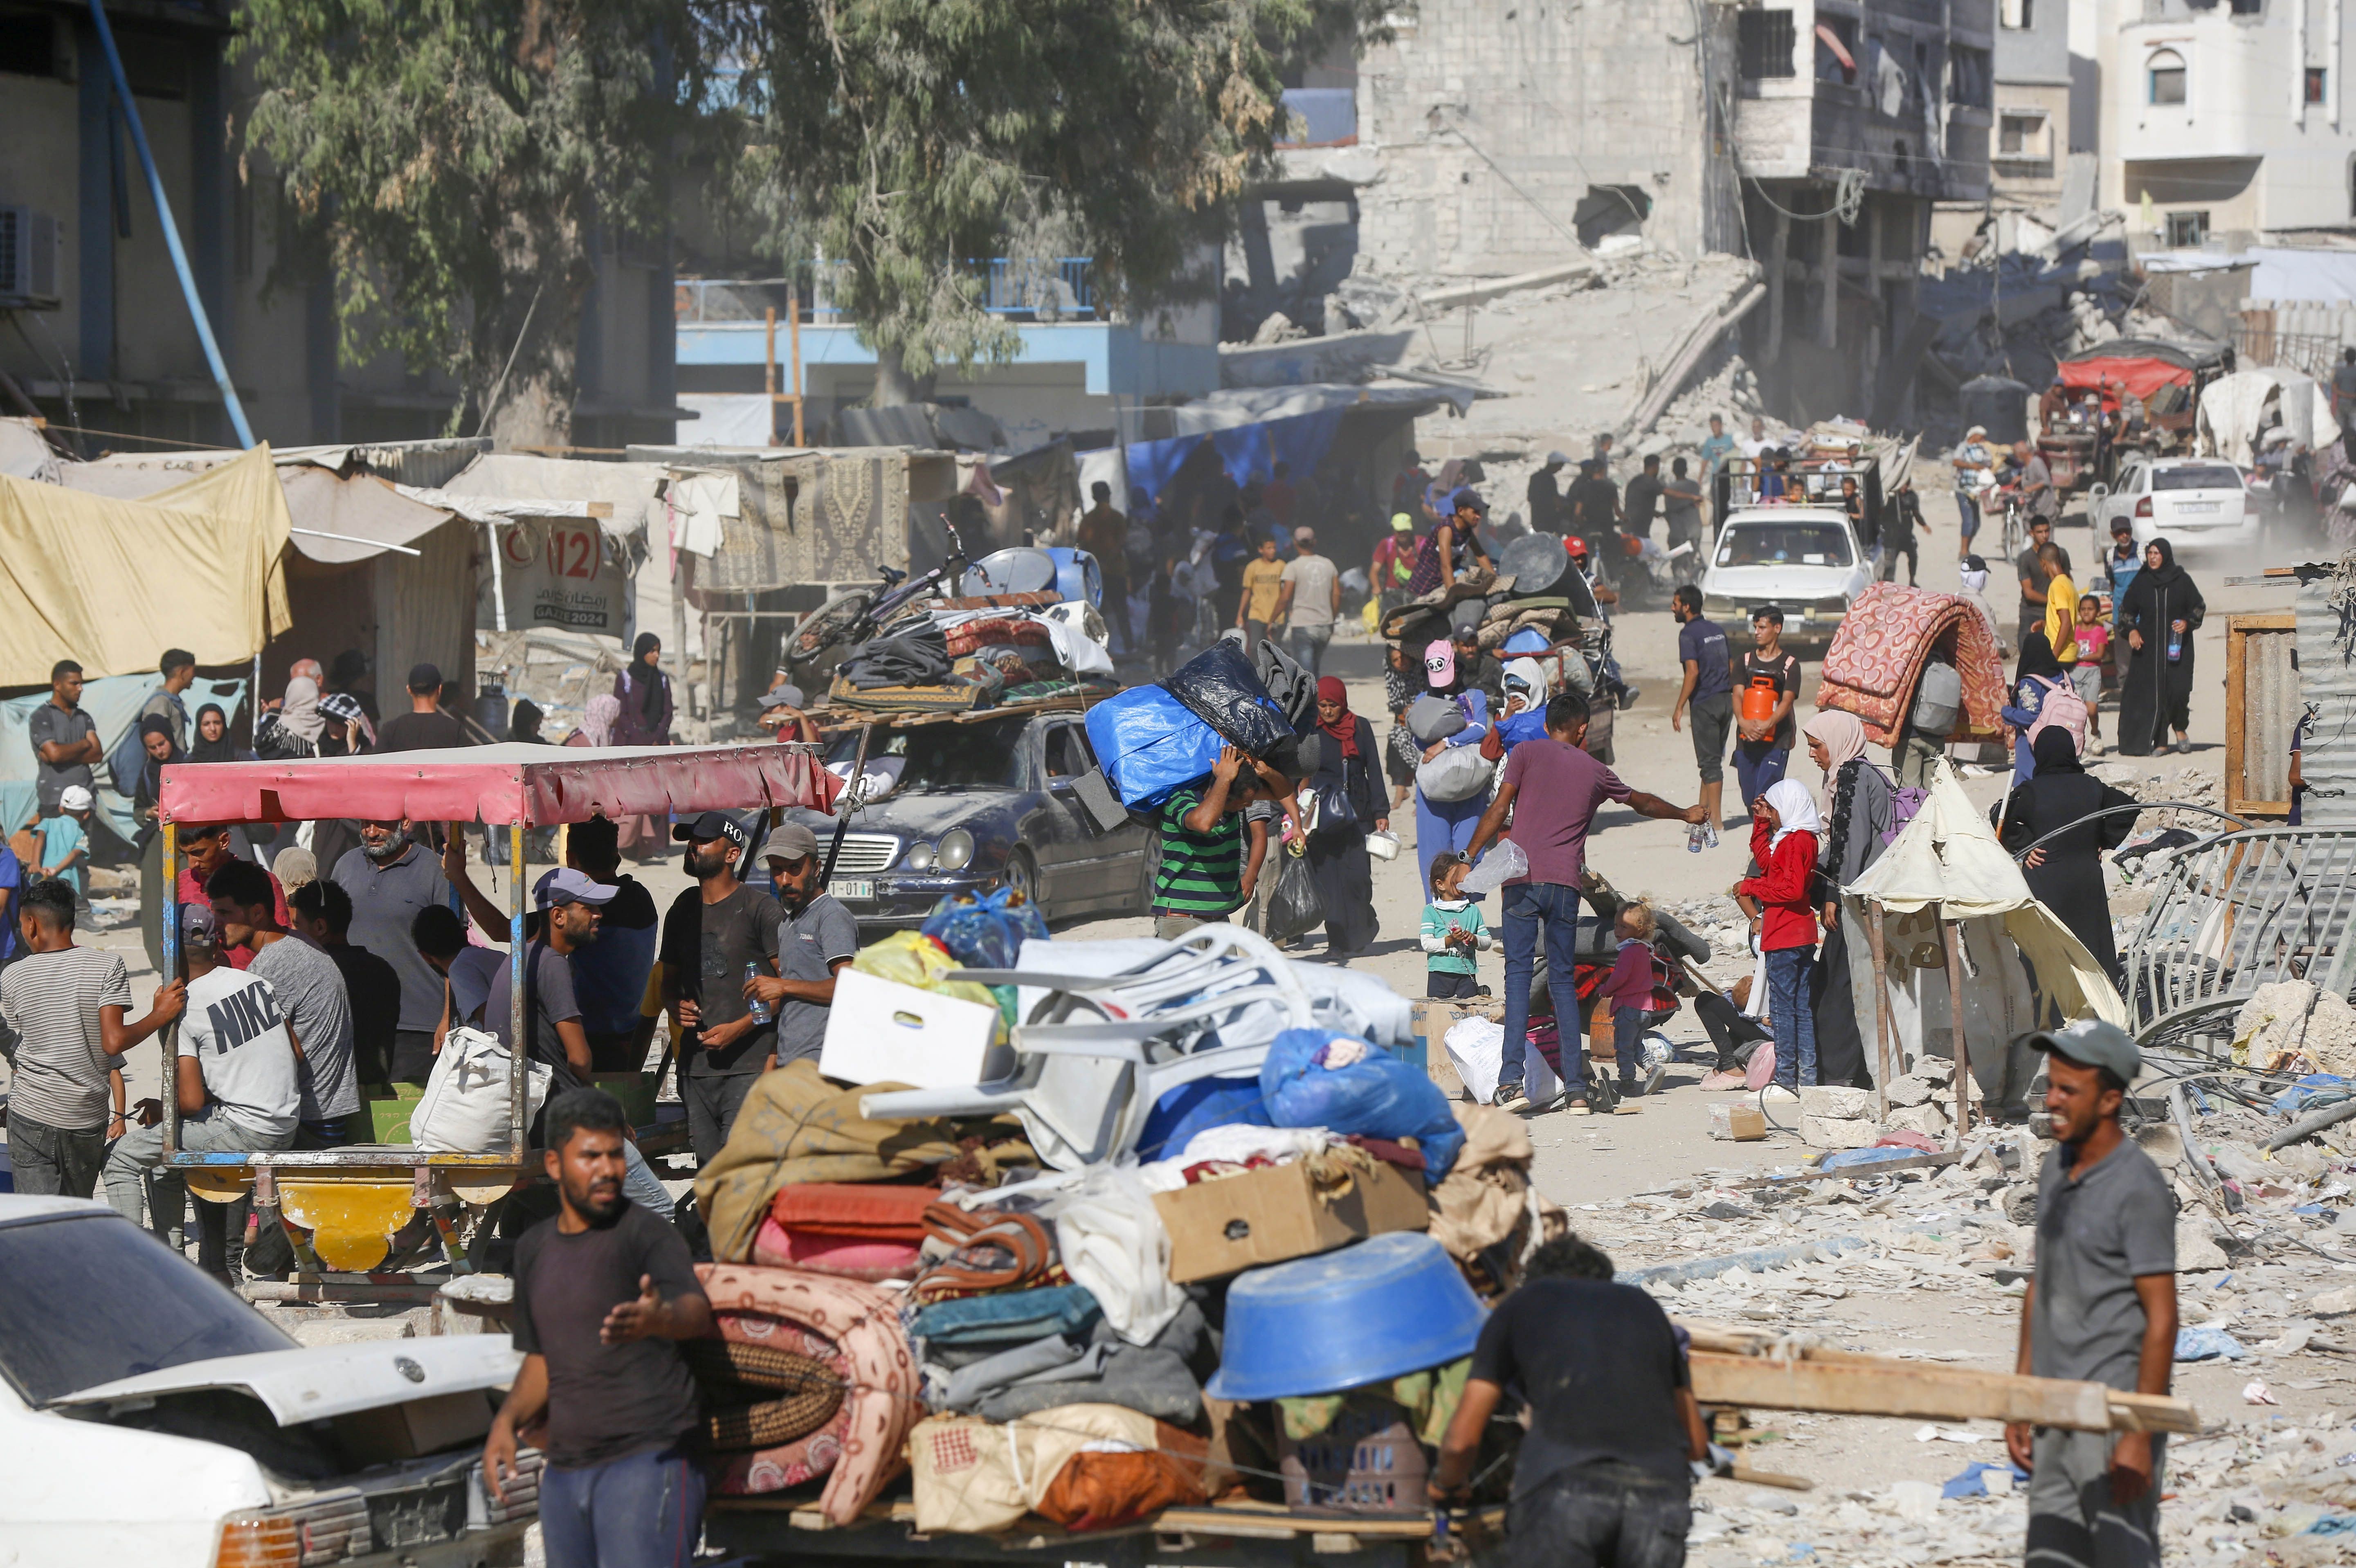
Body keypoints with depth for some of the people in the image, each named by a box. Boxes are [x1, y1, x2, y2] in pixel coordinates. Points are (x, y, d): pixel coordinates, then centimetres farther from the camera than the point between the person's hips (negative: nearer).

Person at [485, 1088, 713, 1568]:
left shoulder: (646, 1233, -7)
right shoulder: (534, 1248, 15)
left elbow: (699, 1312, -25)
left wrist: (660, 1320, -48)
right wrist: (508, 1421, 7)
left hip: (647, 1461, -7)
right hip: (565, 1470, 7)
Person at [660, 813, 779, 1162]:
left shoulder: (760, 908, -2)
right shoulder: (683, 910, 19)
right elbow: (669, 982, 30)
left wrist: (741, 1028, -14)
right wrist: (676, 1007, 6)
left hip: (748, 1066, -6)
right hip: (696, 1064, 6)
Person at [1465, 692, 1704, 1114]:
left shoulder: (1526, 753, 8)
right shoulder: (1595, 771, 17)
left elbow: (1499, 809, -2)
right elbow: (1643, 802, 34)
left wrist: (1470, 858, 2)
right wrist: (1686, 815, 51)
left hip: (1523, 878, -2)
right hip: (1566, 882, 2)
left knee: (1518, 974, -4)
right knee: (1564, 980, 9)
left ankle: (1511, 1080, -16)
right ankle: (1576, 1088, 6)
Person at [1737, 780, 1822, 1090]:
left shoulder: (1795, 841, -15)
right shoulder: (1803, 839, 16)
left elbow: (1792, 889, -23)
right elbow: (1766, 861, 29)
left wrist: (1751, 887, -13)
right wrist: (1760, 823, 23)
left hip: (1785, 937, -10)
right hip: (1802, 936, 10)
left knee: (1782, 1007, -6)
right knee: (1802, 1006, 11)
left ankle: (1786, 1075, -4)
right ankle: (1808, 1073, 14)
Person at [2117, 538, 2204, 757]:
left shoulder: (2182, 580, 1)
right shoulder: (2141, 582, 6)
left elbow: (2199, 607, 7)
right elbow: (2126, 610, 12)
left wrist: (2188, 622, -11)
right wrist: (2131, 630, -4)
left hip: (2177, 645, -2)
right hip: (2147, 646, 2)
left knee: (2179, 688, -12)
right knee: (2153, 692, -4)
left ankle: (2180, 728, 16)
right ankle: (2160, 741, 2)